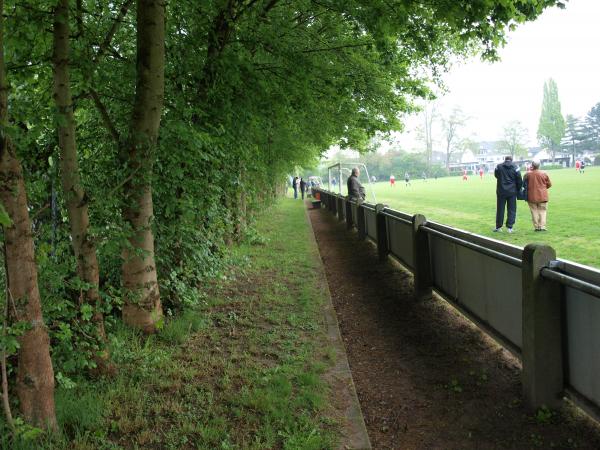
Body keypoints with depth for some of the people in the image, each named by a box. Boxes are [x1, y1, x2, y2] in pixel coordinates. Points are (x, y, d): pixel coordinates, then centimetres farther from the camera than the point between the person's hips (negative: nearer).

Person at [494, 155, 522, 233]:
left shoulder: (499, 167, -4)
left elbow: (496, 175, 15)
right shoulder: (515, 167, -4)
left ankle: (498, 227, 13)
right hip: (512, 192, 0)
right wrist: (518, 189, 10)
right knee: (512, 210, 6)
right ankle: (509, 227, 4)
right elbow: (519, 180, -1)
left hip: (501, 191, 0)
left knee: (500, 209, 8)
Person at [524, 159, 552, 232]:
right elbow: (549, 184, 4)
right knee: (542, 211, 7)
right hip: (542, 196, 1)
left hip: (532, 196, -1)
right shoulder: (544, 174, -4)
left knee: (534, 212, 6)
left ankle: (536, 227, 6)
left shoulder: (528, 175, -8)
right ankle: (542, 226, 0)